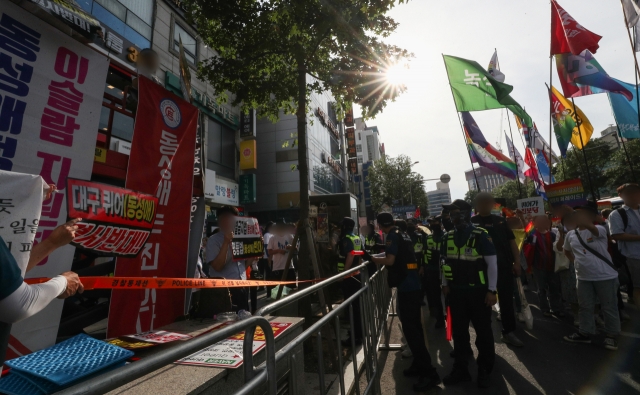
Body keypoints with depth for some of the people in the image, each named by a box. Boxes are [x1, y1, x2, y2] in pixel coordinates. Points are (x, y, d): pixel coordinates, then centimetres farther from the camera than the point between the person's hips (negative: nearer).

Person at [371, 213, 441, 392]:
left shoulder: (392, 236, -12)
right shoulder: (402, 234, 14)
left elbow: (390, 261, -21)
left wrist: (373, 258, -6)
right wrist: (380, 259, 21)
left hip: (406, 286, -10)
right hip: (414, 284, 10)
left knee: (409, 328, -2)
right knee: (414, 326, 17)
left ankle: (429, 373, 4)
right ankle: (419, 364, 29)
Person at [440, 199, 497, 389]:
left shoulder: (480, 235, -13)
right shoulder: (448, 237, 3)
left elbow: (492, 262, -11)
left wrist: (492, 290, -12)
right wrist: (445, 284, 8)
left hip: (478, 291, -4)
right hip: (456, 292, 5)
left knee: (483, 331, 13)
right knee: (459, 331, 14)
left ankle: (485, 371, 32)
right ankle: (461, 369, 30)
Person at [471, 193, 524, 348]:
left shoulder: (500, 221, 8)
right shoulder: (472, 222, -1)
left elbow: (512, 242, 7)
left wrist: (517, 262, -1)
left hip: (504, 266, 3)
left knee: (507, 300, 9)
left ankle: (509, 332, 21)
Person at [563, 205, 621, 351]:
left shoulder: (599, 230, -14)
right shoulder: (571, 235, 2)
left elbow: (588, 226, -41)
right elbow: (567, 251, 20)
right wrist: (577, 261, 7)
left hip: (605, 276, -5)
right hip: (583, 277, 5)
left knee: (609, 307, 10)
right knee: (585, 307, 14)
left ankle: (611, 335, 26)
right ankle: (585, 333, 25)